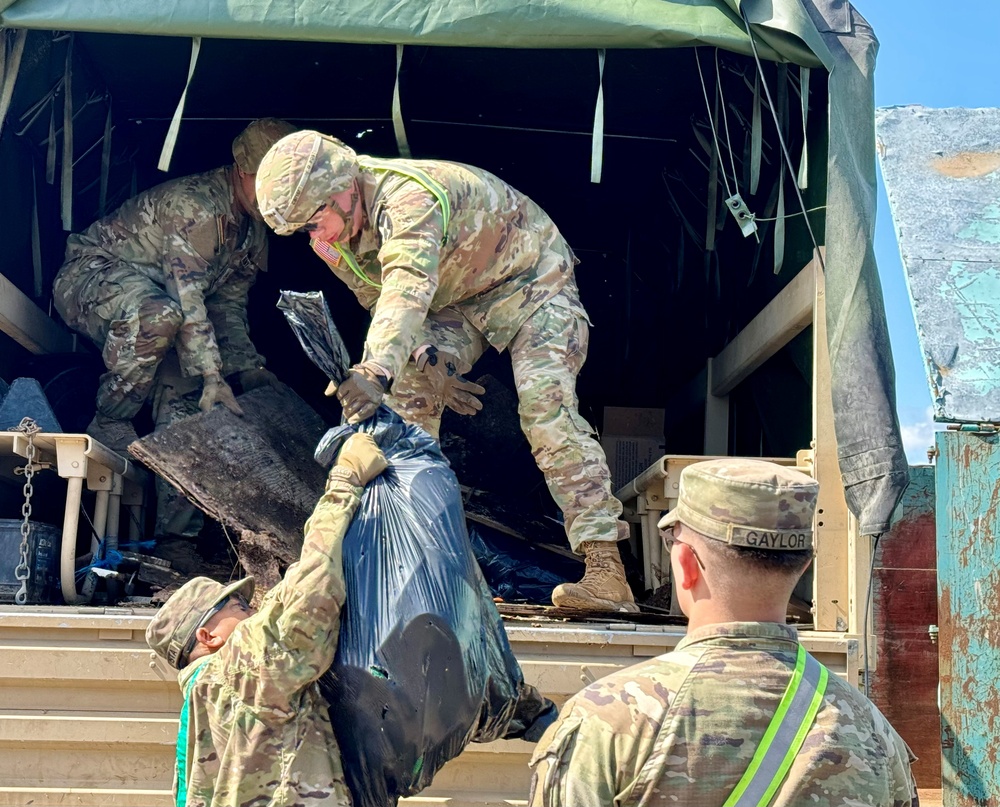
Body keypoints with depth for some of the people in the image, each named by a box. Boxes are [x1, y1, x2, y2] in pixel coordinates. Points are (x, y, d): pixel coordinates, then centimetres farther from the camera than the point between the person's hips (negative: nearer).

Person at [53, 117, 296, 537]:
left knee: (185, 395, -6)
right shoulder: (196, 203, -26)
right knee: (159, 313, -41)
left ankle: (177, 535, -4)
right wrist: (212, 375, -35)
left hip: (156, 300, 9)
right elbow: (187, 294, -32)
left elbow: (228, 304, 11)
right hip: (90, 275, -9)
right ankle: (109, 425, -22)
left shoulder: (255, 230, 5)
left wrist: (246, 367, -1)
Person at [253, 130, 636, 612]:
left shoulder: (407, 197, -37)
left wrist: (376, 371, -69)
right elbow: (379, 303, 2)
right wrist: (430, 365, -12)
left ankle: (605, 571, -23)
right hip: (455, 299, 8)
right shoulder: (335, 236, -10)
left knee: (547, 411, -21)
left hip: (529, 278, -8)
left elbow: (408, 289, -54)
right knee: (405, 397, -9)